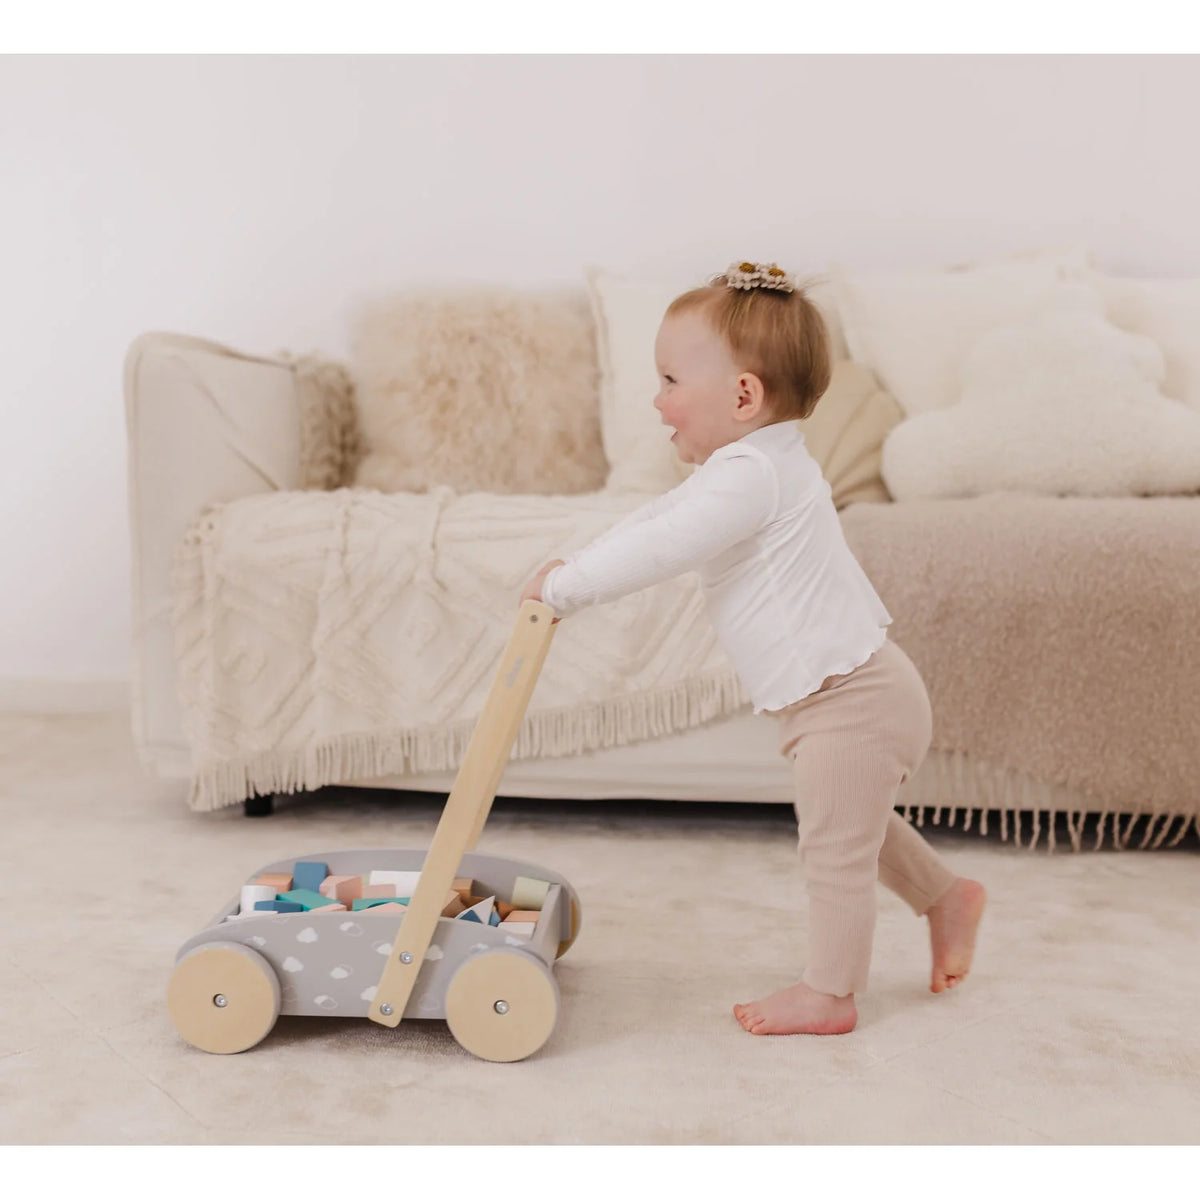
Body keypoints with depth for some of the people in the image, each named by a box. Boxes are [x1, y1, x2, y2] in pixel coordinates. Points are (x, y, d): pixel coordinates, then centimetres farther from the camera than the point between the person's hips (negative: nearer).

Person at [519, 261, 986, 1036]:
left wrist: (566, 586, -16)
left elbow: (659, 549, -28)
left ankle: (830, 994, 19)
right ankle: (947, 898, 44)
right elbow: (659, 518, 17)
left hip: (851, 700, -10)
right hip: (858, 690, 10)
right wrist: (575, 572, 10)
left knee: (835, 847, 4)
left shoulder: (750, 475, -22)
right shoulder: (763, 463, 12)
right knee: (855, 827, 28)